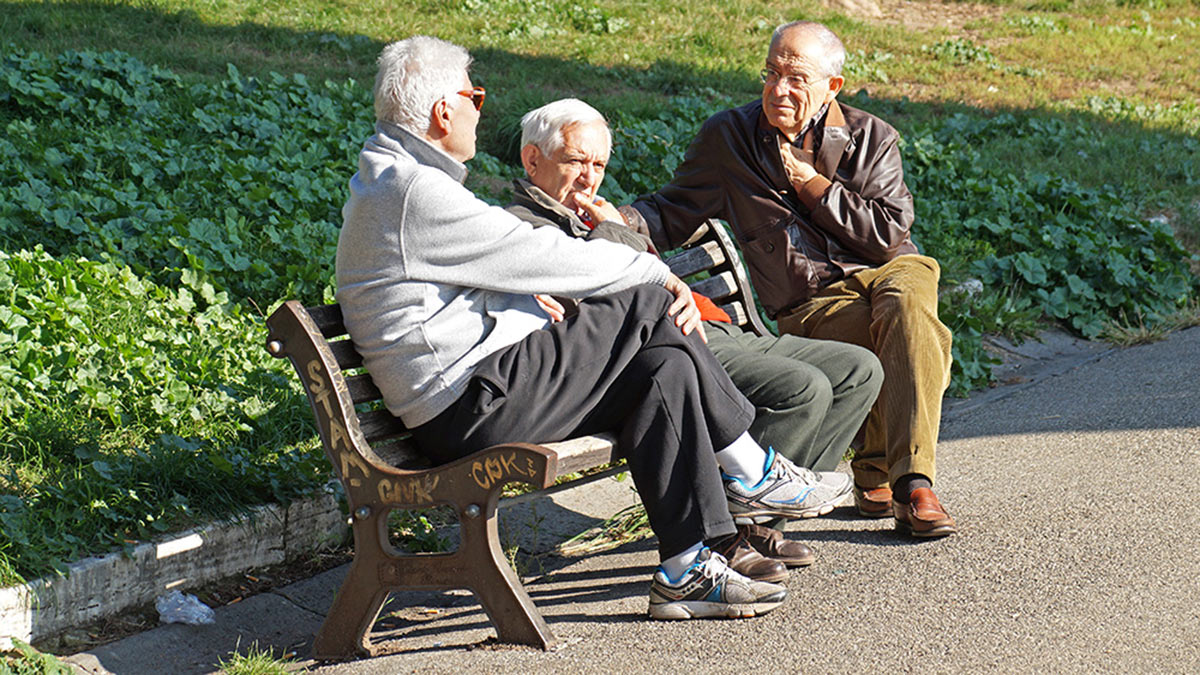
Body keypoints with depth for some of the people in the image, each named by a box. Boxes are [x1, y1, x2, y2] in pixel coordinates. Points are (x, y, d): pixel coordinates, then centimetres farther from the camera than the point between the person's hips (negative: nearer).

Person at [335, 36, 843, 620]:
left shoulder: (385, 183, 17)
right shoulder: (416, 194, -18)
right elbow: (550, 258, -15)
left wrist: (526, 295, 11)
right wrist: (660, 276, -2)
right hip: (472, 408, -10)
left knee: (665, 366, 2)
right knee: (645, 307, -11)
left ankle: (686, 571, 3)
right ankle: (756, 471, 2)